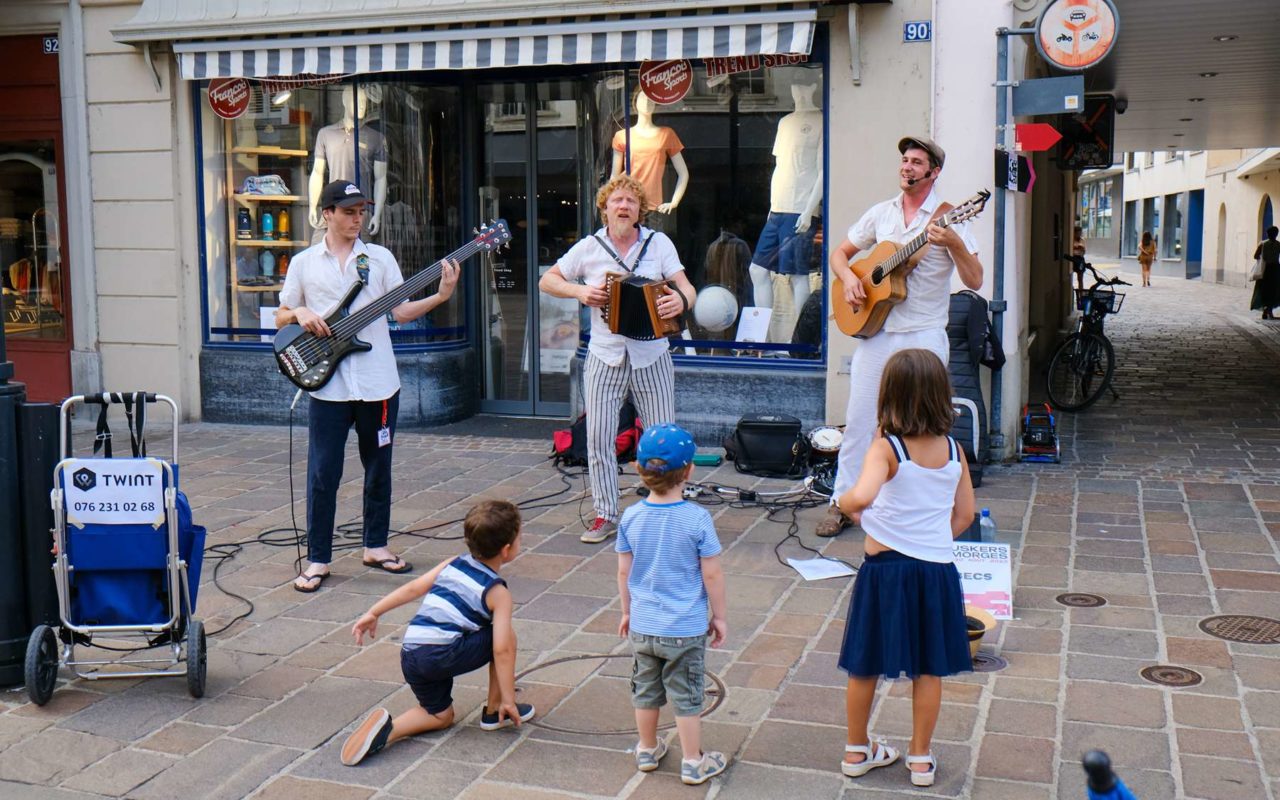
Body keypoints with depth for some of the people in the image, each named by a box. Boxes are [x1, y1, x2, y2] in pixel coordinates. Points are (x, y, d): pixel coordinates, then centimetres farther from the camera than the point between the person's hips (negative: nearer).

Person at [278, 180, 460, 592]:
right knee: (322, 474, -1)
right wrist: (301, 314, -11)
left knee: (378, 469, 11)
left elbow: (401, 311, 2)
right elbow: (281, 318, 11)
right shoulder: (304, 263, 6)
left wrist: (440, 295, -12)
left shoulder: (380, 258, 7)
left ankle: (375, 546, 25)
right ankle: (317, 559, 8)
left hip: (378, 383, 2)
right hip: (328, 384, -1)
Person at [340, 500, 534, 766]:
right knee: (507, 637, 12)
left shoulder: (453, 564, 15)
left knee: (441, 716, 25)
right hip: (443, 653, -6)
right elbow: (501, 650, -9)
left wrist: (373, 613, 17)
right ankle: (494, 712, 16)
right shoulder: (499, 593, -2)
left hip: (409, 654, 6)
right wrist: (508, 700, -3)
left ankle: (387, 728, -3)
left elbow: (413, 588, 12)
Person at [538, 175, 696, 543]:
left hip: (652, 356, 0)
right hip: (605, 357, 1)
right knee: (598, 437, -2)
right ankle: (605, 515, 9)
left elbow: (685, 286, -4)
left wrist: (681, 300, -28)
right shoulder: (589, 248, 3)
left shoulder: (658, 243, 1)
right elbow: (547, 281, 10)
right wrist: (580, 291, -9)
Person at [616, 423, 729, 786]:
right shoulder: (697, 519, -18)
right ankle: (693, 762, 21)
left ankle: (647, 750, 36)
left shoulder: (631, 517, -8)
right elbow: (712, 575, -12)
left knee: (646, 690, 20)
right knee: (686, 697, 10)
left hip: (642, 627, 3)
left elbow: (624, 572, 1)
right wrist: (719, 617, 1)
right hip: (686, 629, -3)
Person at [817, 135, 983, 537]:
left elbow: (975, 281, -8)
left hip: (924, 337, -3)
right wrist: (848, 278, -3)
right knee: (859, 417, 4)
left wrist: (954, 243, -25)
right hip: (875, 330, 4)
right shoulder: (881, 213, 10)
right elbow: (840, 252, 18)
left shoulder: (947, 217, -3)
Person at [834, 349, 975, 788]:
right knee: (929, 669, 15)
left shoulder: (886, 448, -16)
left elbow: (861, 495, -33)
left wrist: (846, 505, -13)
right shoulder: (954, 450, -1)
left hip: (886, 567, -3)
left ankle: (857, 751, 28)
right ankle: (920, 758, 25)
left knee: (865, 666, 14)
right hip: (937, 569, 3)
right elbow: (964, 514, 7)